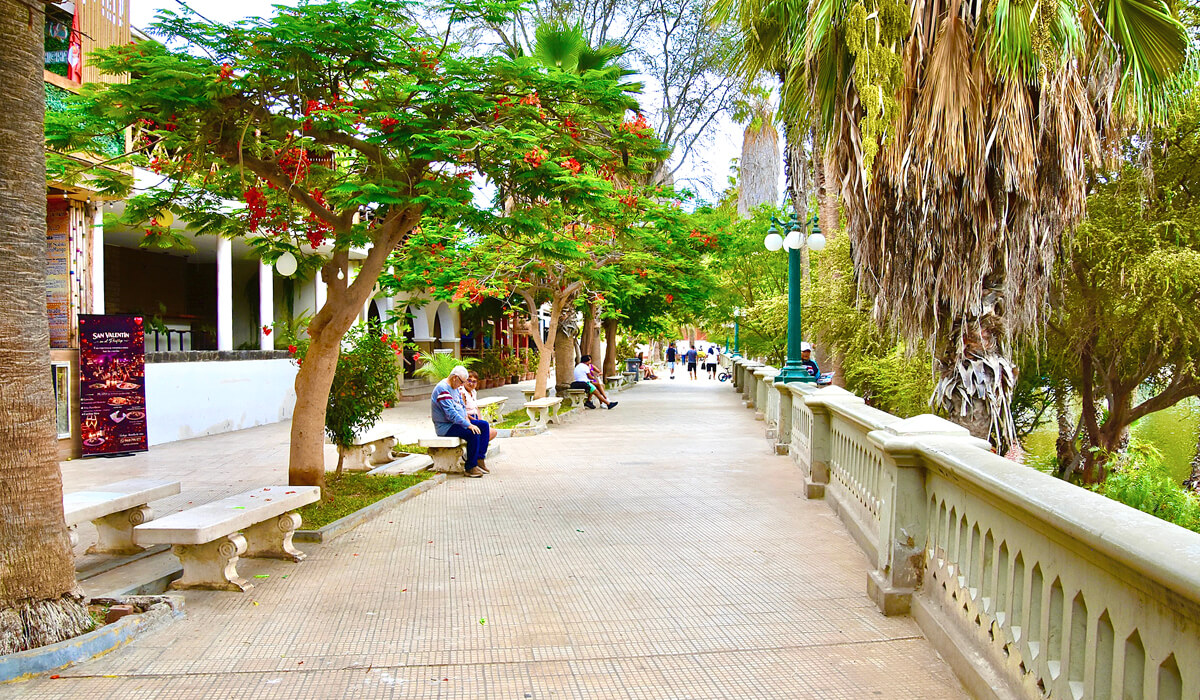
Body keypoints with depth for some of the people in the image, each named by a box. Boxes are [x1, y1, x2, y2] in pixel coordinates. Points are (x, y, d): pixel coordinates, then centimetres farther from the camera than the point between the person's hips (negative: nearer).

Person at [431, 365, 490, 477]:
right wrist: (468, 425, -27)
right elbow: (451, 414, -27)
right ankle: (470, 468, -20)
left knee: (484, 425, 2)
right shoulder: (442, 389, -21)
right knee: (473, 434, -30)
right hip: (445, 426, -11)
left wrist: (467, 418, 2)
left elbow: (462, 405, 21)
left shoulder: (455, 387, 12)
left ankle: (480, 460, -1)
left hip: (457, 421, 11)